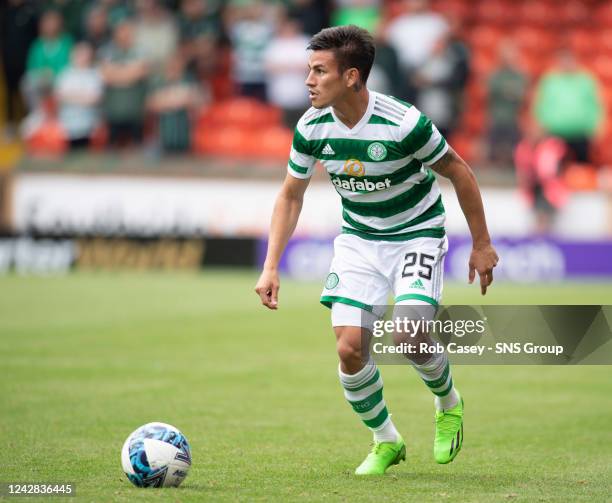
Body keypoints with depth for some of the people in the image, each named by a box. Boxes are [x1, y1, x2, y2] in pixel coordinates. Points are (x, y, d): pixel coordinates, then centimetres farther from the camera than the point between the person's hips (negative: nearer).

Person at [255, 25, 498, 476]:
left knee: (410, 334, -24)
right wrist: (271, 267, -4)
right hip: (358, 239, 4)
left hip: (417, 232, -4)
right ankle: (386, 442, 15)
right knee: (350, 348, -10)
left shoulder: (404, 124, -27)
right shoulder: (312, 128, -13)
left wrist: (481, 244, -4)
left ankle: (449, 405, 10)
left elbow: (460, 174, -12)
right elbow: (291, 195, 3)